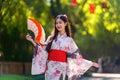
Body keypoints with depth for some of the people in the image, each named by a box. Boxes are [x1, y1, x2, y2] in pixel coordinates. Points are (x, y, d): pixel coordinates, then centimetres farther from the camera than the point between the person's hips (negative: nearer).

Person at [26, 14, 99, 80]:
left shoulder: (69, 40, 7)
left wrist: (91, 63, 7)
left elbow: (77, 57, 9)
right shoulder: (51, 38, 10)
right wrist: (32, 41, -1)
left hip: (61, 68, -1)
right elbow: (43, 50, 6)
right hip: (50, 67, 1)